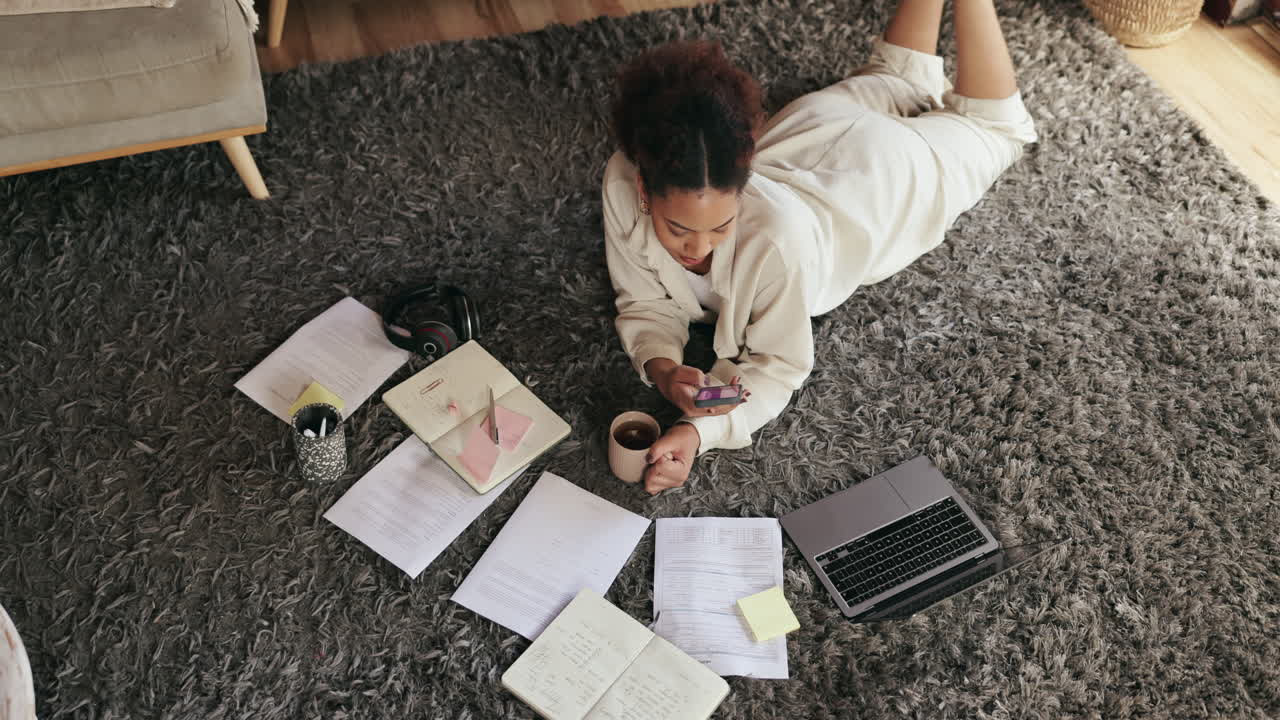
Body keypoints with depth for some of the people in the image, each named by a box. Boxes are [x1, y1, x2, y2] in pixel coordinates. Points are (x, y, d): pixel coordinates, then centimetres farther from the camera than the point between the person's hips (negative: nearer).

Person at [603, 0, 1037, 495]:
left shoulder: (776, 236, -51)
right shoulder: (622, 183, -39)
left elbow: (779, 365, -37)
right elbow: (646, 303, -24)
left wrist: (700, 431, -54)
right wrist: (660, 368, -45)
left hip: (886, 176, -3)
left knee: (994, 127, 30)